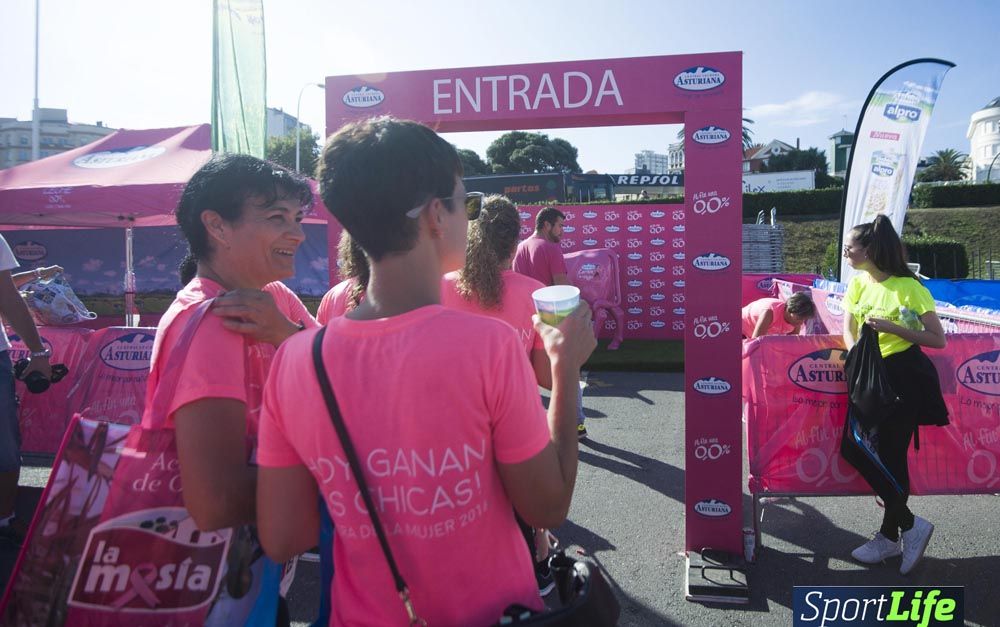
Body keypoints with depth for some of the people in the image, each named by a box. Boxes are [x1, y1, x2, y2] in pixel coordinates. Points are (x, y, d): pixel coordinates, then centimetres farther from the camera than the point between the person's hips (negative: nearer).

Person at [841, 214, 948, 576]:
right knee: (872, 454, 9)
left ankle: (890, 535, 16)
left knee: (891, 455, -3)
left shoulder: (909, 287, -13)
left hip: (905, 377, -7)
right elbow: (848, 331, 4)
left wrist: (892, 327, -22)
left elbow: (938, 340, -12)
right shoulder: (859, 284, 6)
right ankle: (908, 526, 26)